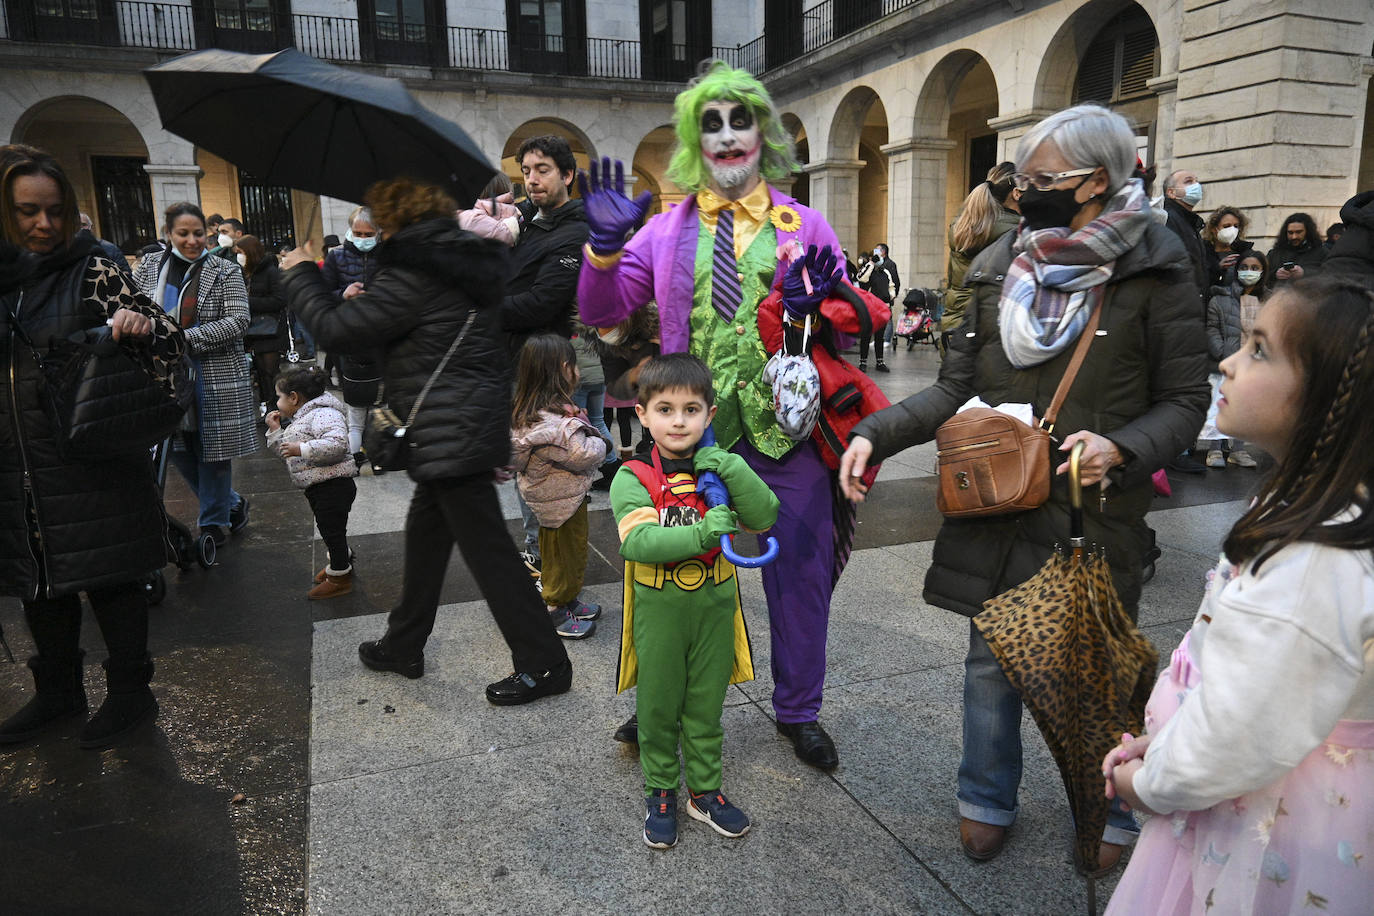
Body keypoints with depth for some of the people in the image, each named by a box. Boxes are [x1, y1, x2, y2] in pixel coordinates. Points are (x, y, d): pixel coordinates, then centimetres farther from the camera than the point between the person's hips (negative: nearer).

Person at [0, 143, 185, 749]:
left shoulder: (92, 271, -5)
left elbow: (169, 343, -7)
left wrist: (145, 325, -26)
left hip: (94, 464, -5)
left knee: (111, 579, 5)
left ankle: (130, 693, 22)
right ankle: (58, 692, 35)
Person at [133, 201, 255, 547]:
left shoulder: (225, 271, -3)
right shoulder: (148, 268, 9)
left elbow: (238, 320, -11)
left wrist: (187, 338, -19)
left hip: (215, 375, -4)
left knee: (212, 448, 2)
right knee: (178, 449, 8)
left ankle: (215, 524, 18)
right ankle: (232, 504, 27)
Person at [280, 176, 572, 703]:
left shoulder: (412, 274, -17)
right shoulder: (464, 257, 11)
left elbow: (338, 330, -12)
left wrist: (300, 275, 3)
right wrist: (362, 300, 21)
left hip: (454, 433, -10)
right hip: (477, 418, 10)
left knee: (487, 548, -3)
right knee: (425, 533, 20)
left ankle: (543, 664, 7)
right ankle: (403, 646, 36)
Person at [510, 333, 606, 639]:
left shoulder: (528, 412, 1)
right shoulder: (557, 423, -31)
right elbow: (585, 456, -29)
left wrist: (580, 423, -2)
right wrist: (597, 442, -10)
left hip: (552, 497, 10)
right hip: (563, 501, -10)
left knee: (572, 553, 23)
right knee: (563, 554, 7)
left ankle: (568, 600, 38)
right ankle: (556, 613, 22)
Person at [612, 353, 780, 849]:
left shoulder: (718, 470, -2)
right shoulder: (633, 477, -13)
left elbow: (766, 517, -13)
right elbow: (637, 542, -27)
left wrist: (732, 470, -26)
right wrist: (703, 533, -35)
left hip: (714, 608, 3)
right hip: (658, 611, -2)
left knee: (706, 707, 17)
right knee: (658, 708, 13)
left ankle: (704, 791, 36)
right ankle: (660, 794, 33)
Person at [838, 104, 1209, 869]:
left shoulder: (1154, 271, -6)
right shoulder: (998, 267, 4)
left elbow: (1184, 401, -3)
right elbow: (956, 389, 5)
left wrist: (1121, 448, -23)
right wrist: (876, 433, -9)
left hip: (1097, 512, -3)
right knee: (991, 659, 13)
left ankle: (1111, 808, 38)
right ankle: (989, 799, 36)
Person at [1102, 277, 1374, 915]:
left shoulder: (1312, 569, -33)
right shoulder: (1312, 508, -1)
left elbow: (1230, 748, -28)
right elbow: (1238, 681, 9)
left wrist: (1147, 782, -10)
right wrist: (1156, 743, 7)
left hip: (1266, 840, -8)